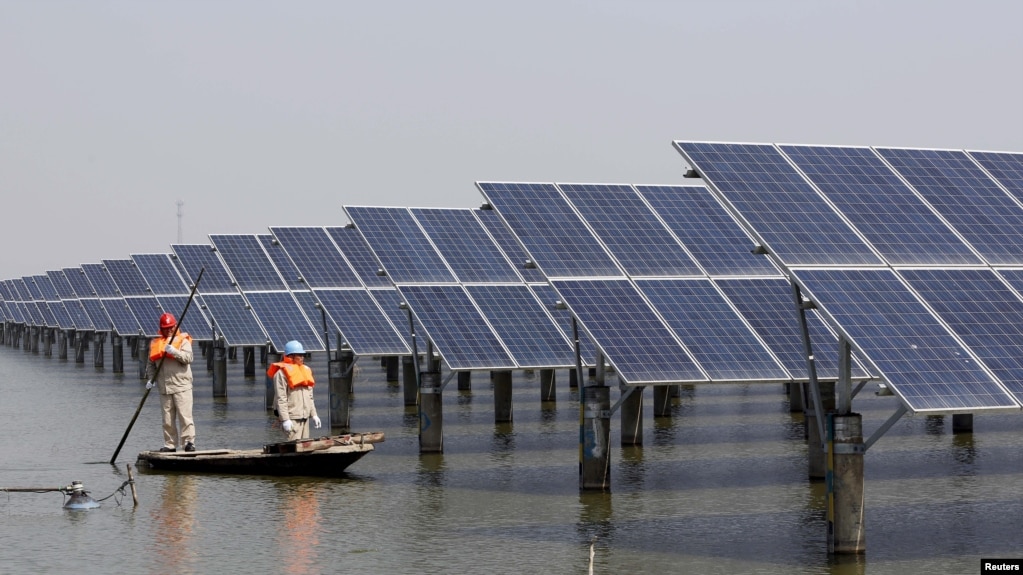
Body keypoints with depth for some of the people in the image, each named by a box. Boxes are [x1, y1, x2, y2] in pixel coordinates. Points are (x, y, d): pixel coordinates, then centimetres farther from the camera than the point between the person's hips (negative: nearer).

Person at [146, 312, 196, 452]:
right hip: (164, 387, 4)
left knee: (184, 415, -10)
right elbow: (151, 364, 18)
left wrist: (174, 351, -23)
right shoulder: (155, 343, 14)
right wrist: (150, 378, 5)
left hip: (181, 386, -4)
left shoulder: (183, 340, 2)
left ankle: (189, 441, -10)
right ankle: (170, 444, 11)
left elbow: (188, 358, -11)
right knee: (167, 418, 6)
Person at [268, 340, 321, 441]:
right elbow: (281, 399, -14)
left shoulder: (305, 370, 18)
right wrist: (285, 420, -19)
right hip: (292, 417, -8)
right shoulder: (282, 373, -8)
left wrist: (313, 415, 17)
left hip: (305, 417, 8)